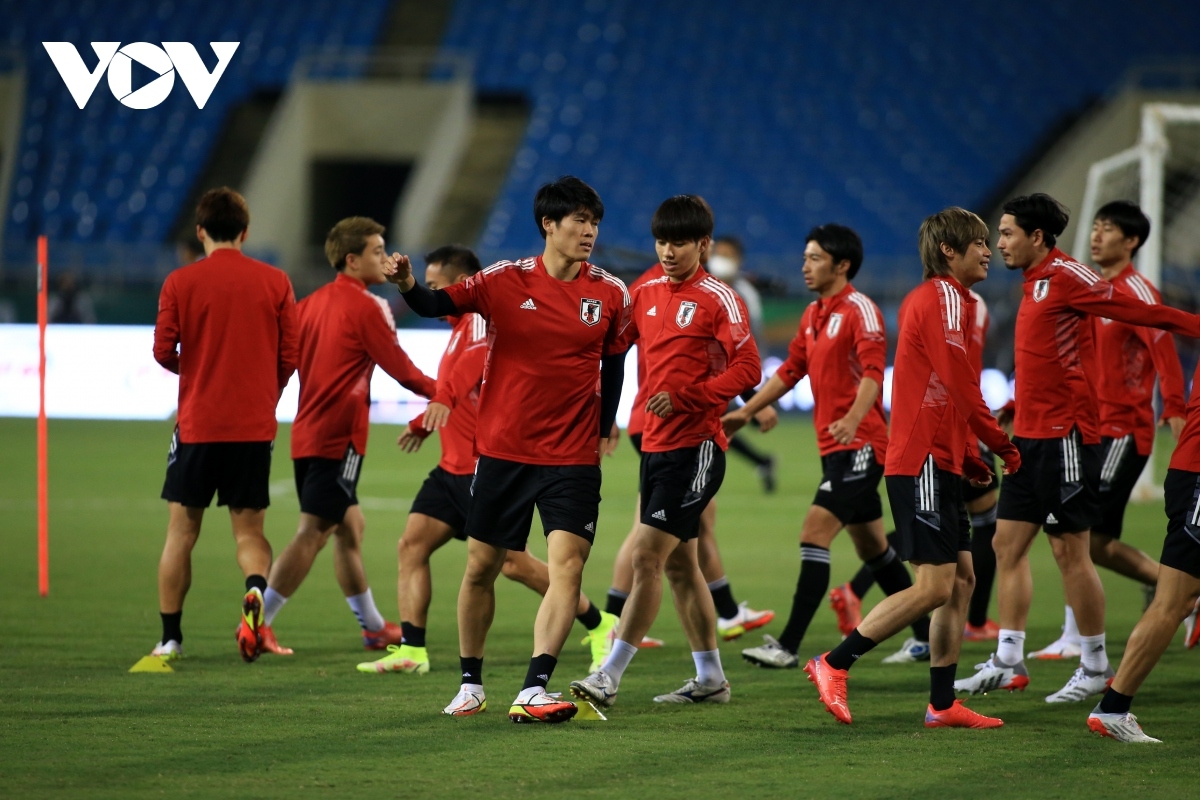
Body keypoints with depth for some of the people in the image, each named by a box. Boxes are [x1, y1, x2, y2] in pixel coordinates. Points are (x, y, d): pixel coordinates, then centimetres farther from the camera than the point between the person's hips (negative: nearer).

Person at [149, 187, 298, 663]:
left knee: (182, 529, 10)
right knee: (248, 529, 9)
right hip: (255, 427, 1)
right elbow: (291, 355, 1)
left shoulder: (181, 283, -3)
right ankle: (256, 590, -22)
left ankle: (170, 638, 12)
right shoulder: (275, 282, 1)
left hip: (198, 424, -1)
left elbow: (163, 351, -6)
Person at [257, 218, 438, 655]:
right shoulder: (365, 307, -11)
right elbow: (403, 372, -9)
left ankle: (374, 627, 25)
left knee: (350, 526, 17)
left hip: (306, 434, 9)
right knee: (313, 533, -9)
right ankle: (259, 620, -14)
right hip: (338, 438, -9)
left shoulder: (311, 303, 12)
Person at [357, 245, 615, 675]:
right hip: (455, 466, 10)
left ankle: (600, 625, 10)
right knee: (412, 543, -3)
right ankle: (411, 650, -5)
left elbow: (476, 358, -36)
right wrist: (423, 424, 35)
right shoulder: (462, 325, 17)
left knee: (513, 563, -5)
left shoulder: (481, 319, -14)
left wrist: (444, 398, -49)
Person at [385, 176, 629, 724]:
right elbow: (436, 305, -6)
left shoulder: (611, 294, -1)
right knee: (481, 568, 9)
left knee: (566, 567, -16)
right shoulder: (505, 280, -4)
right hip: (503, 449, 0)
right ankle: (470, 683, 27)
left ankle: (532, 691, -20)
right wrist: (408, 285, -27)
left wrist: (604, 430, 10)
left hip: (573, 457, 0)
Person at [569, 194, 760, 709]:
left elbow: (747, 369, -15)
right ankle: (710, 679, 21)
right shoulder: (647, 294, 11)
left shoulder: (717, 299, -9)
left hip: (696, 445, -8)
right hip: (655, 444, 8)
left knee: (648, 555, -12)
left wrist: (685, 398, -22)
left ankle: (609, 677, -14)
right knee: (678, 564, 12)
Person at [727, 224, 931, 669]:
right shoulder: (813, 315, 15)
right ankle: (925, 636, 25)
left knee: (814, 532, -16)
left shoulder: (859, 310, -12)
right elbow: (790, 371, 23)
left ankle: (788, 646, -20)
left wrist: (852, 419, -39)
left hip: (859, 445, -10)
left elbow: (872, 372, -24)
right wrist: (747, 412, 17)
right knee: (871, 547, 15)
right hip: (835, 447, 10)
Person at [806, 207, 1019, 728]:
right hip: (925, 463, -10)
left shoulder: (927, 299, 20)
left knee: (961, 580, 10)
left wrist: (969, 458, 15)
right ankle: (833, 664, -7)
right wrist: (1003, 446, -7)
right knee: (935, 586, -12)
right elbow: (960, 384, -17)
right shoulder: (944, 297, -10)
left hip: (937, 461, 10)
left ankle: (942, 705, 11)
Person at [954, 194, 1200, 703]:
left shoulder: (1065, 276, -13)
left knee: (1070, 551, -4)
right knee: (1008, 542, 9)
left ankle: (1096, 668, 5)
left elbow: (1132, 311, -18)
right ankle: (1007, 664, 13)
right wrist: (1014, 409, 19)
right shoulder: (1036, 283, 15)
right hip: (1032, 436, 10)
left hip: (1065, 435, -10)